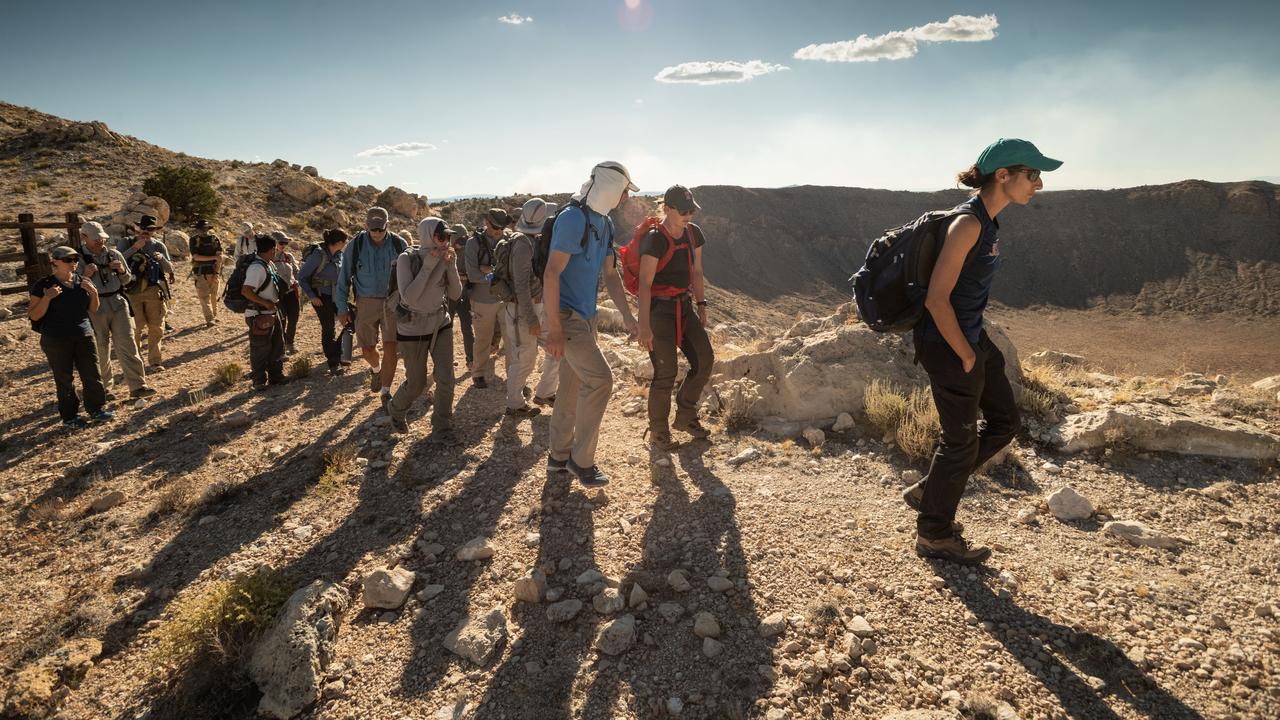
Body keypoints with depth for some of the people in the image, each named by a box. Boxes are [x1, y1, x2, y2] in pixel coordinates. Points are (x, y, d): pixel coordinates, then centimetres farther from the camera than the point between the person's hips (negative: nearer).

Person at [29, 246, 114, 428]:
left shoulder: (82, 281, 5)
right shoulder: (43, 285, -7)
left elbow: (93, 309, 12)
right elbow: (33, 316, -8)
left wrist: (94, 293, -7)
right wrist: (47, 298, -23)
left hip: (84, 336, 4)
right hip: (57, 341, -3)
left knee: (92, 375, 5)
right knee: (64, 379, 3)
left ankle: (96, 409, 19)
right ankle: (69, 417, 13)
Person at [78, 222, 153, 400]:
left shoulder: (114, 254, 8)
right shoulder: (79, 259, -1)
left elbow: (127, 280, 17)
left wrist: (122, 270, -4)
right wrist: (85, 275, -17)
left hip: (118, 304, 2)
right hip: (95, 308, -2)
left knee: (127, 344, -5)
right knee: (100, 350, 6)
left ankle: (137, 386, -6)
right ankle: (103, 388, 20)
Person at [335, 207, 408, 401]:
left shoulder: (399, 245, -5)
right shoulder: (356, 245, -6)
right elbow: (344, 278, 1)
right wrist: (342, 308, -1)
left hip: (393, 302, -1)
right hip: (366, 303, 1)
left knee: (390, 347, -9)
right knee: (367, 348, 9)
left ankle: (386, 393, 4)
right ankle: (376, 369, 44)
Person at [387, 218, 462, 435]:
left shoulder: (445, 258, -6)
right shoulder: (407, 259, -17)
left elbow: (455, 294, -7)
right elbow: (409, 296, -27)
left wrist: (450, 264, -19)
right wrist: (429, 265, -29)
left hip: (441, 324, 3)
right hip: (413, 328, -3)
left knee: (446, 379, -2)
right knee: (416, 384, 8)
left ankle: (441, 426, 19)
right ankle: (395, 410, 41)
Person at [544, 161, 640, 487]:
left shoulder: (605, 224, 11)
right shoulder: (573, 218, -17)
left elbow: (610, 273, 17)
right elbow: (551, 273, -22)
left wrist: (626, 315, 9)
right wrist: (555, 329, -25)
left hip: (586, 316, 9)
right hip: (566, 315, -9)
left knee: (573, 386, 13)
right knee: (599, 379, -13)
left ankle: (559, 456, 26)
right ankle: (581, 459, 0)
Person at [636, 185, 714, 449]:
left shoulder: (694, 233, 3)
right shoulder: (655, 239, -19)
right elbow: (644, 283, -22)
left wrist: (701, 305, 11)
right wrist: (644, 326, -25)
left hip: (684, 306, 7)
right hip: (658, 308, -7)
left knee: (704, 360, -1)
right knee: (666, 373, -5)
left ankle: (685, 416, 19)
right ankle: (658, 430, 16)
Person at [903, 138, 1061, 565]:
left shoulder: (988, 220, 9)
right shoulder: (968, 223, -22)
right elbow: (936, 299, -25)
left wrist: (974, 347, 17)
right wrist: (966, 356, -16)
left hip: (971, 337, 10)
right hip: (947, 345, -10)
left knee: (1005, 422, 19)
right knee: (962, 441, 4)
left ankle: (928, 493, 29)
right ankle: (933, 535, 24)